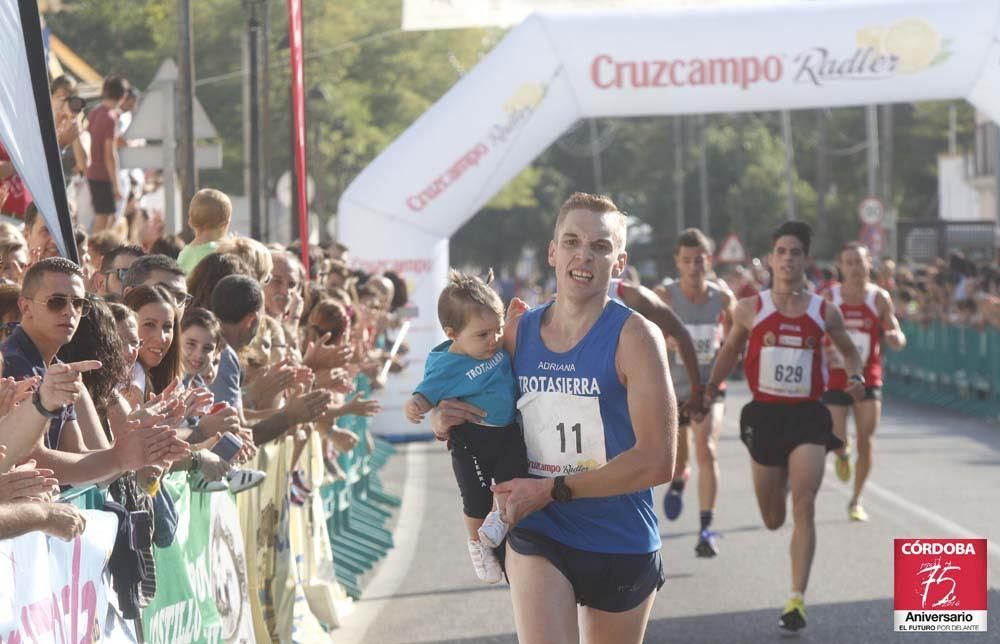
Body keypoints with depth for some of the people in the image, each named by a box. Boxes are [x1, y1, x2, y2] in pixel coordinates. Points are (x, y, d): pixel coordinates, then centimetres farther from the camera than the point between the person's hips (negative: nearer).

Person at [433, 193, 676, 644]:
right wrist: (442, 420, -8)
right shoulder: (517, 332, 1)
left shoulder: (634, 336, -12)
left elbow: (657, 462, -19)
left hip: (621, 546, -1)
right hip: (538, 539, 2)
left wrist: (552, 490, -17)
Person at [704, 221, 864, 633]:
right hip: (764, 414, 1)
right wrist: (711, 387, 6)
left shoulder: (824, 313, 0)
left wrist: (856, 377, -5)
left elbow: (849, 351, 15)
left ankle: (797, 600, -12)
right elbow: (730, 350, 15)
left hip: (807, 416, -1)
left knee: (804, 508, -15)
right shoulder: (750, 310, -1)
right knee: (773, 520, 12)